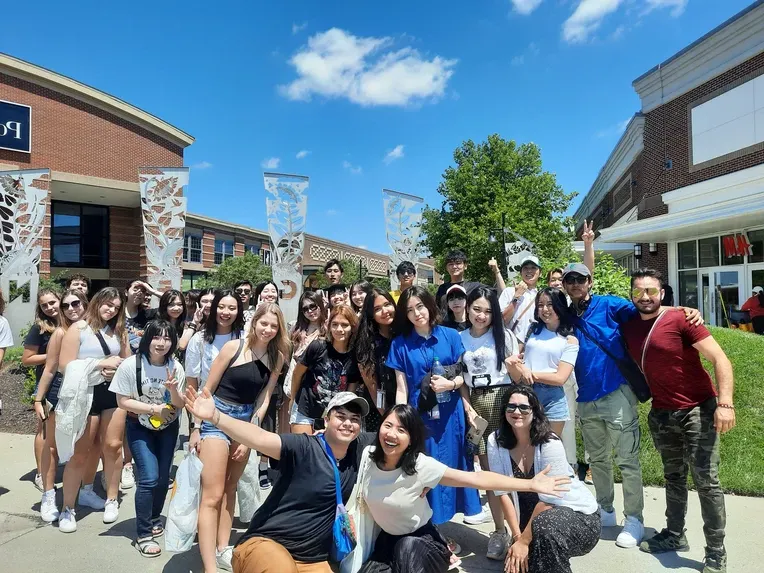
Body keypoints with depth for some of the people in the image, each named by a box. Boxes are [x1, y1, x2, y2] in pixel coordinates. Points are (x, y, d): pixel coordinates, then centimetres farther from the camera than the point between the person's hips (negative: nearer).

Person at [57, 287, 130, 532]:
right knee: (79, 453, 2)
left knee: (113, 446, 5)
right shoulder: (78, 329, -4)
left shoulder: (118, 330, 10)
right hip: (85, 395, -4)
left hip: (113, 393, 4)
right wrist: (102, 364, -14)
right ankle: (68, 509, 16)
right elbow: (65, 365, -13)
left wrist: (117, 370, -9)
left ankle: (112, 500, 19)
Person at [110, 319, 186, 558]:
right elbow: (123, 401, -15)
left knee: (163, 477, 11)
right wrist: (154, 409, -21)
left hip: (168, 427, 3)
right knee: (149, 478, -13)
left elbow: (179, 405, -10)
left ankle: (154, 519, 36)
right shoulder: (130, 365, -21)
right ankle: (143, 535, 4)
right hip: (139, 427, -3)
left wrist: (172, 389, -30)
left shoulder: (175, 367, -14)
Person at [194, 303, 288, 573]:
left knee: (230, 488, 18)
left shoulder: (277, 357, -1)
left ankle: (223, 550, 31)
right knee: (212, 495, -6)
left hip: (247, 419, 5)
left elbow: (264, 398, 2)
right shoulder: (234, 347, -13)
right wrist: (197, 427, -8)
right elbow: (208, 389, -7)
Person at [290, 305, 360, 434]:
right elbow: (297, 374, -3)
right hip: (305, 412, -2)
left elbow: (350, 393, -3)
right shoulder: (317, 347, -17)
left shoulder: (355, 357, -10)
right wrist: (294, 401, 7)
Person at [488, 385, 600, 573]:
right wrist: (517, 536, -14)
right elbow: (503, 492, -10)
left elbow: (548, 499, -23)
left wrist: (524, 541, -20)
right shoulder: (496, 441, -12)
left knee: (544, 527, -35)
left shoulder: (550, 443, -24)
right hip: (536, 514, 5)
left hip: (578, 514, -4)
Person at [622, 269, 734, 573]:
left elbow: (719, 358, -17)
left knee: (706, 480, -3)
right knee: (673, 477, 17)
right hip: (661, 414, 5)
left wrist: (725, 403, -24)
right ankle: (674, 535, 31)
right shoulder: (628, 326, 1)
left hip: (697, 410, -5)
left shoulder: (680, 319, -14)